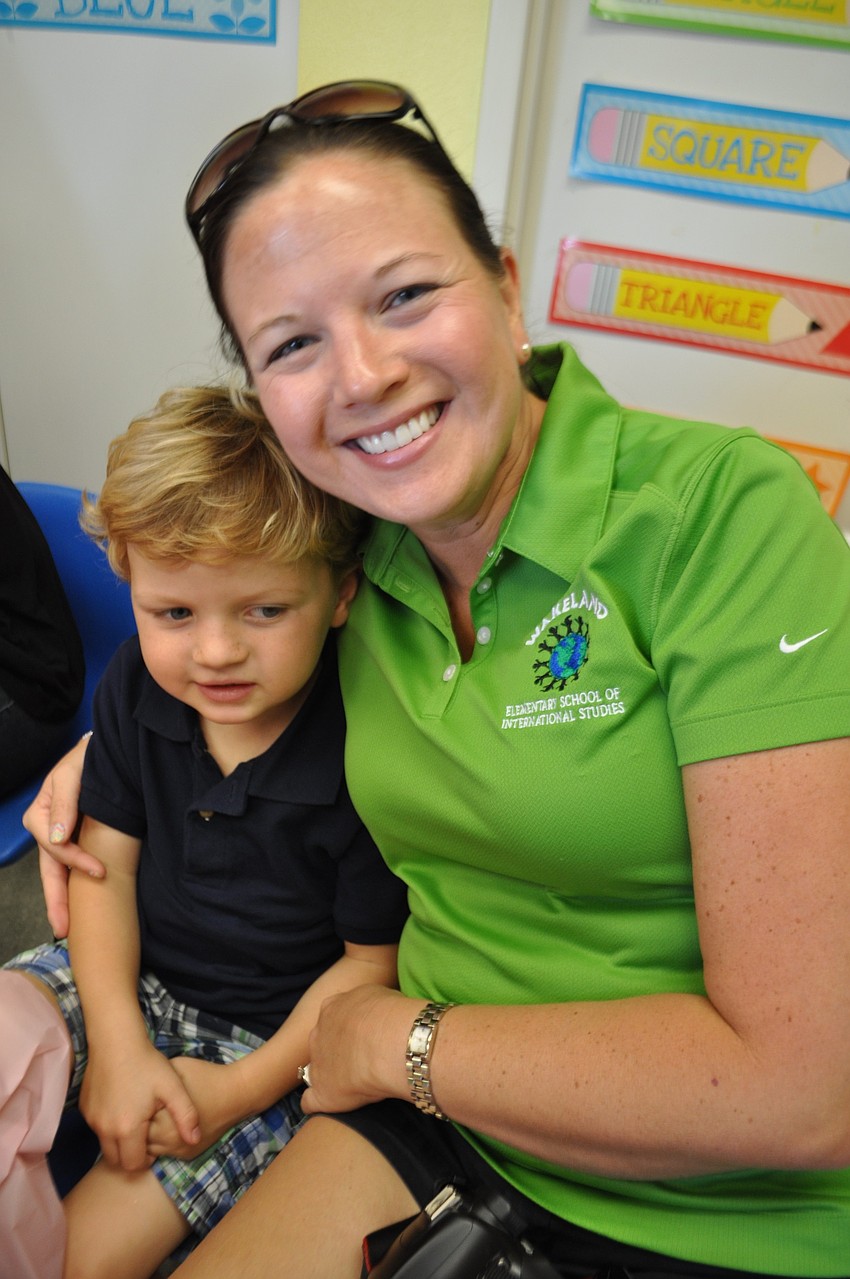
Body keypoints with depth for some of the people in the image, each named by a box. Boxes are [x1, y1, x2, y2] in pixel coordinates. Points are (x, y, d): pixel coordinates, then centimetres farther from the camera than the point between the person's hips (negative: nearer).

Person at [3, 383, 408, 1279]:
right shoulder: (135, 687, -10)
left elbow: (372, 961, -14)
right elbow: (105, 865, -4)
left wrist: (246, 1088, -16)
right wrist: (119, 1046, -12)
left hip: (271, 1036, -4)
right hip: (130, 979, 5)